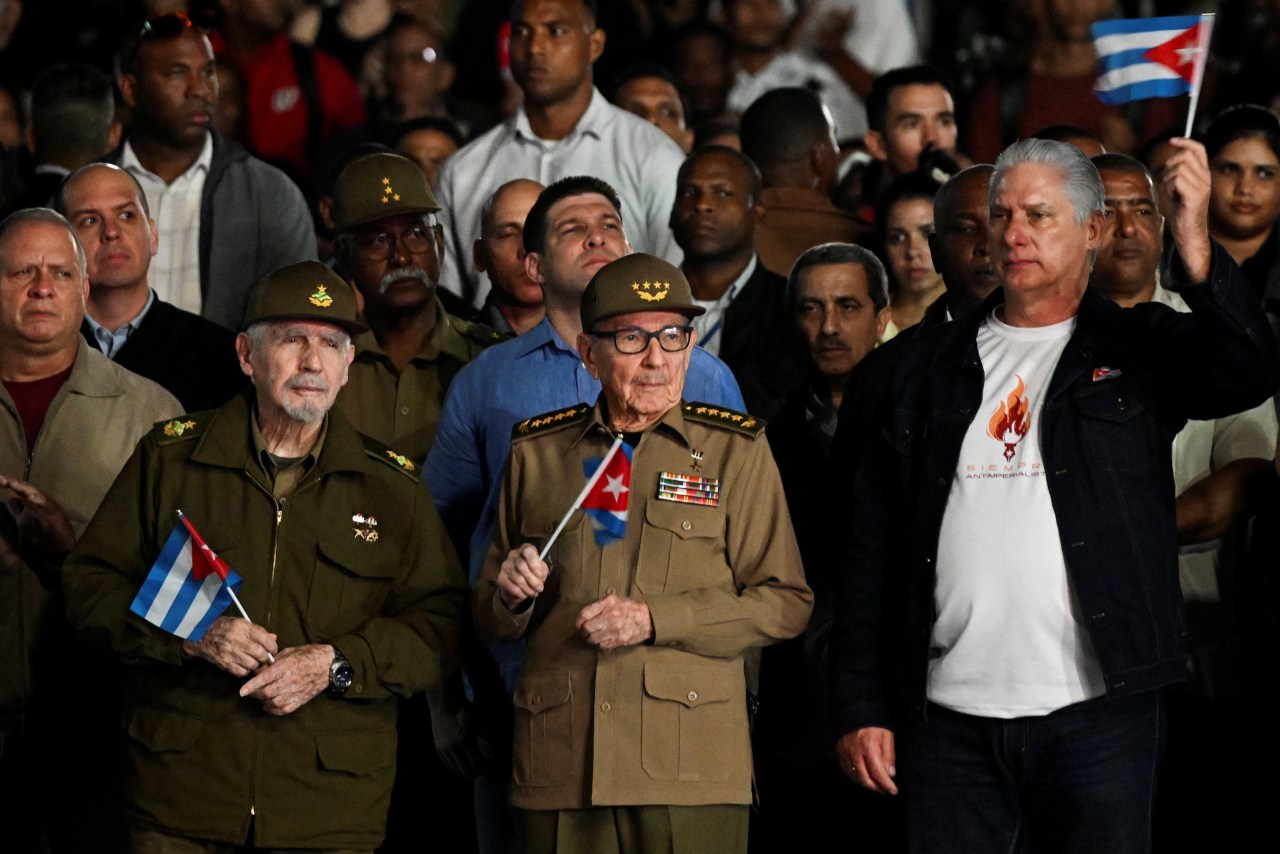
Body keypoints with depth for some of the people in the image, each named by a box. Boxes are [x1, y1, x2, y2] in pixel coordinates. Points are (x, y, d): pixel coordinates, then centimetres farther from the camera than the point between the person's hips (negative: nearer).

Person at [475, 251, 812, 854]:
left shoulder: (736, 452, 8)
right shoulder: (535, 453, 14)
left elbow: (785, 602, 2)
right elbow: (490, 619, 21)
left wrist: (655, 620, -9)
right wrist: (511, 595, -4)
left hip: (690, 769, -2)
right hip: (559, 765, 2)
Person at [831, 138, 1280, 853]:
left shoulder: (1138, 350, 6)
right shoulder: (931, 365, 14)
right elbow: (872, 549, 12)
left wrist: (1196, 250, -30)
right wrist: (861, 710, 4)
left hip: (1098, 713, -2)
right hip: (951, 721, 2)